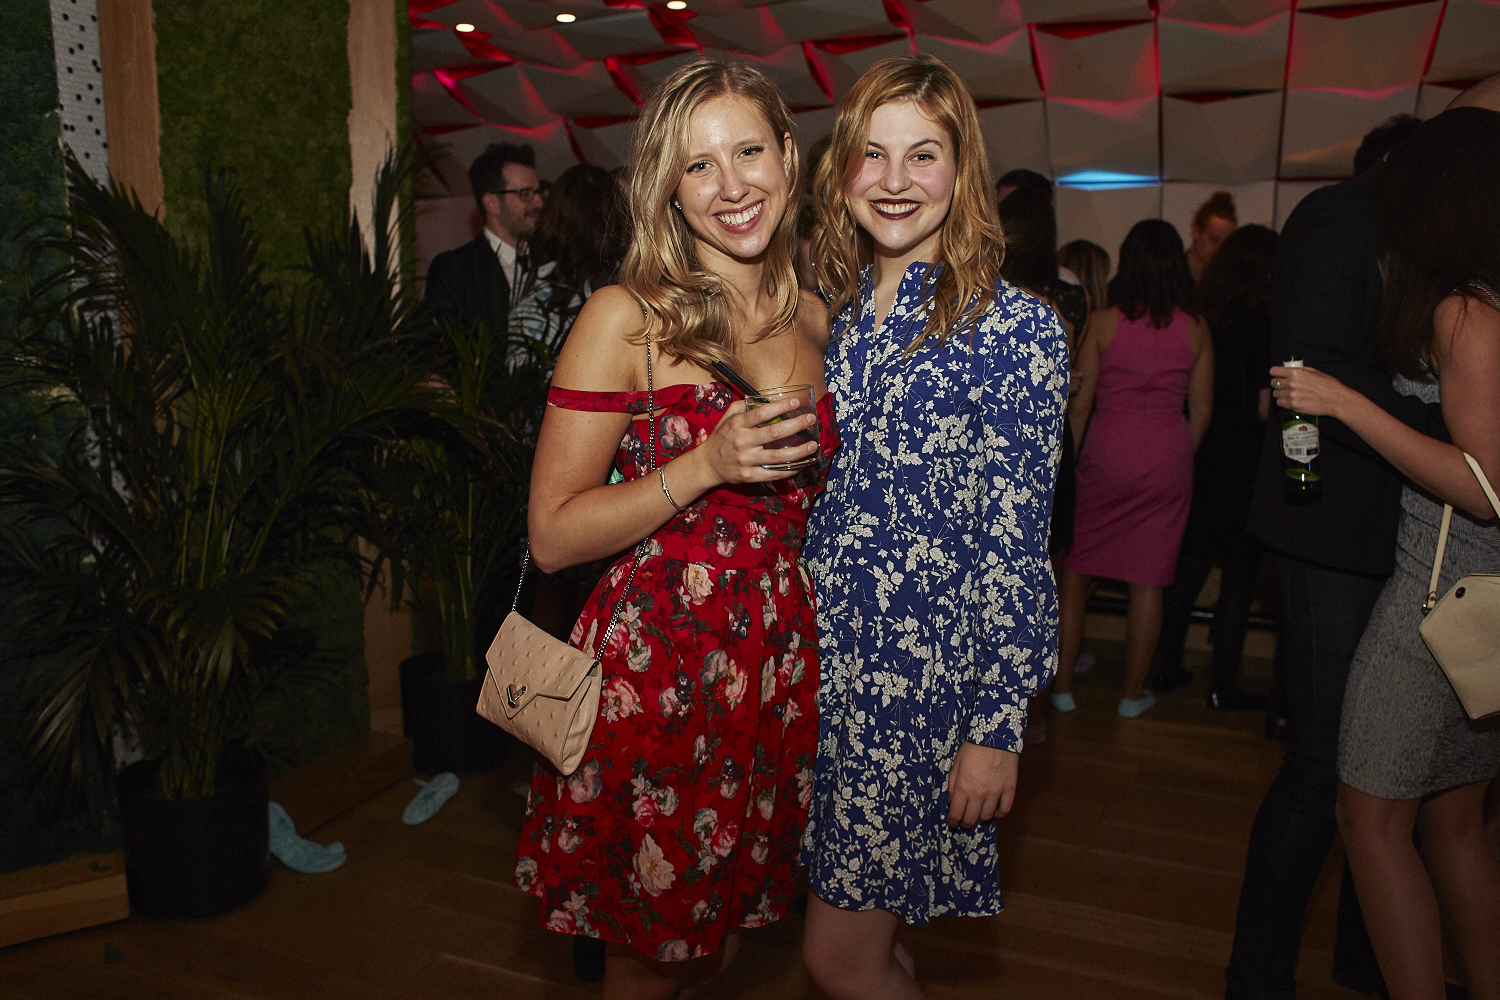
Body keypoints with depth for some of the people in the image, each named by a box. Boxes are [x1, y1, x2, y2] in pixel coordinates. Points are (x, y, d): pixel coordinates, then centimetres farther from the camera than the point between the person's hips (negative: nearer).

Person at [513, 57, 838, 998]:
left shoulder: (815, 318, 6)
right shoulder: (625, 318, -10)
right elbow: (553, 535, -11)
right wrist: (704, 467, -20)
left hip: (783, 667, 5)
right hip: (655, 667, -5)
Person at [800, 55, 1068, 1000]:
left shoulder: (1016, 326, -11)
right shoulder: (828, 310, 6)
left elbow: (1016, 545, -11)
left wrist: (999, 726, -12)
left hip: (924, 677, -5)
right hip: (821, 664, 5)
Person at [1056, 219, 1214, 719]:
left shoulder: (1102, 322, -4)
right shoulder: (1196, 329, 1)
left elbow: (1079, 403, -2)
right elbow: (1201, 411, 5)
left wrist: (1075, 459, 8)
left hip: (1105, 453, -1)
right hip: (1168, 459, 2)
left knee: (1075, 571, 11)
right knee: (1147, 581, 9)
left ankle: (1062, 684, 15)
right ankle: (1133, 692, 20)